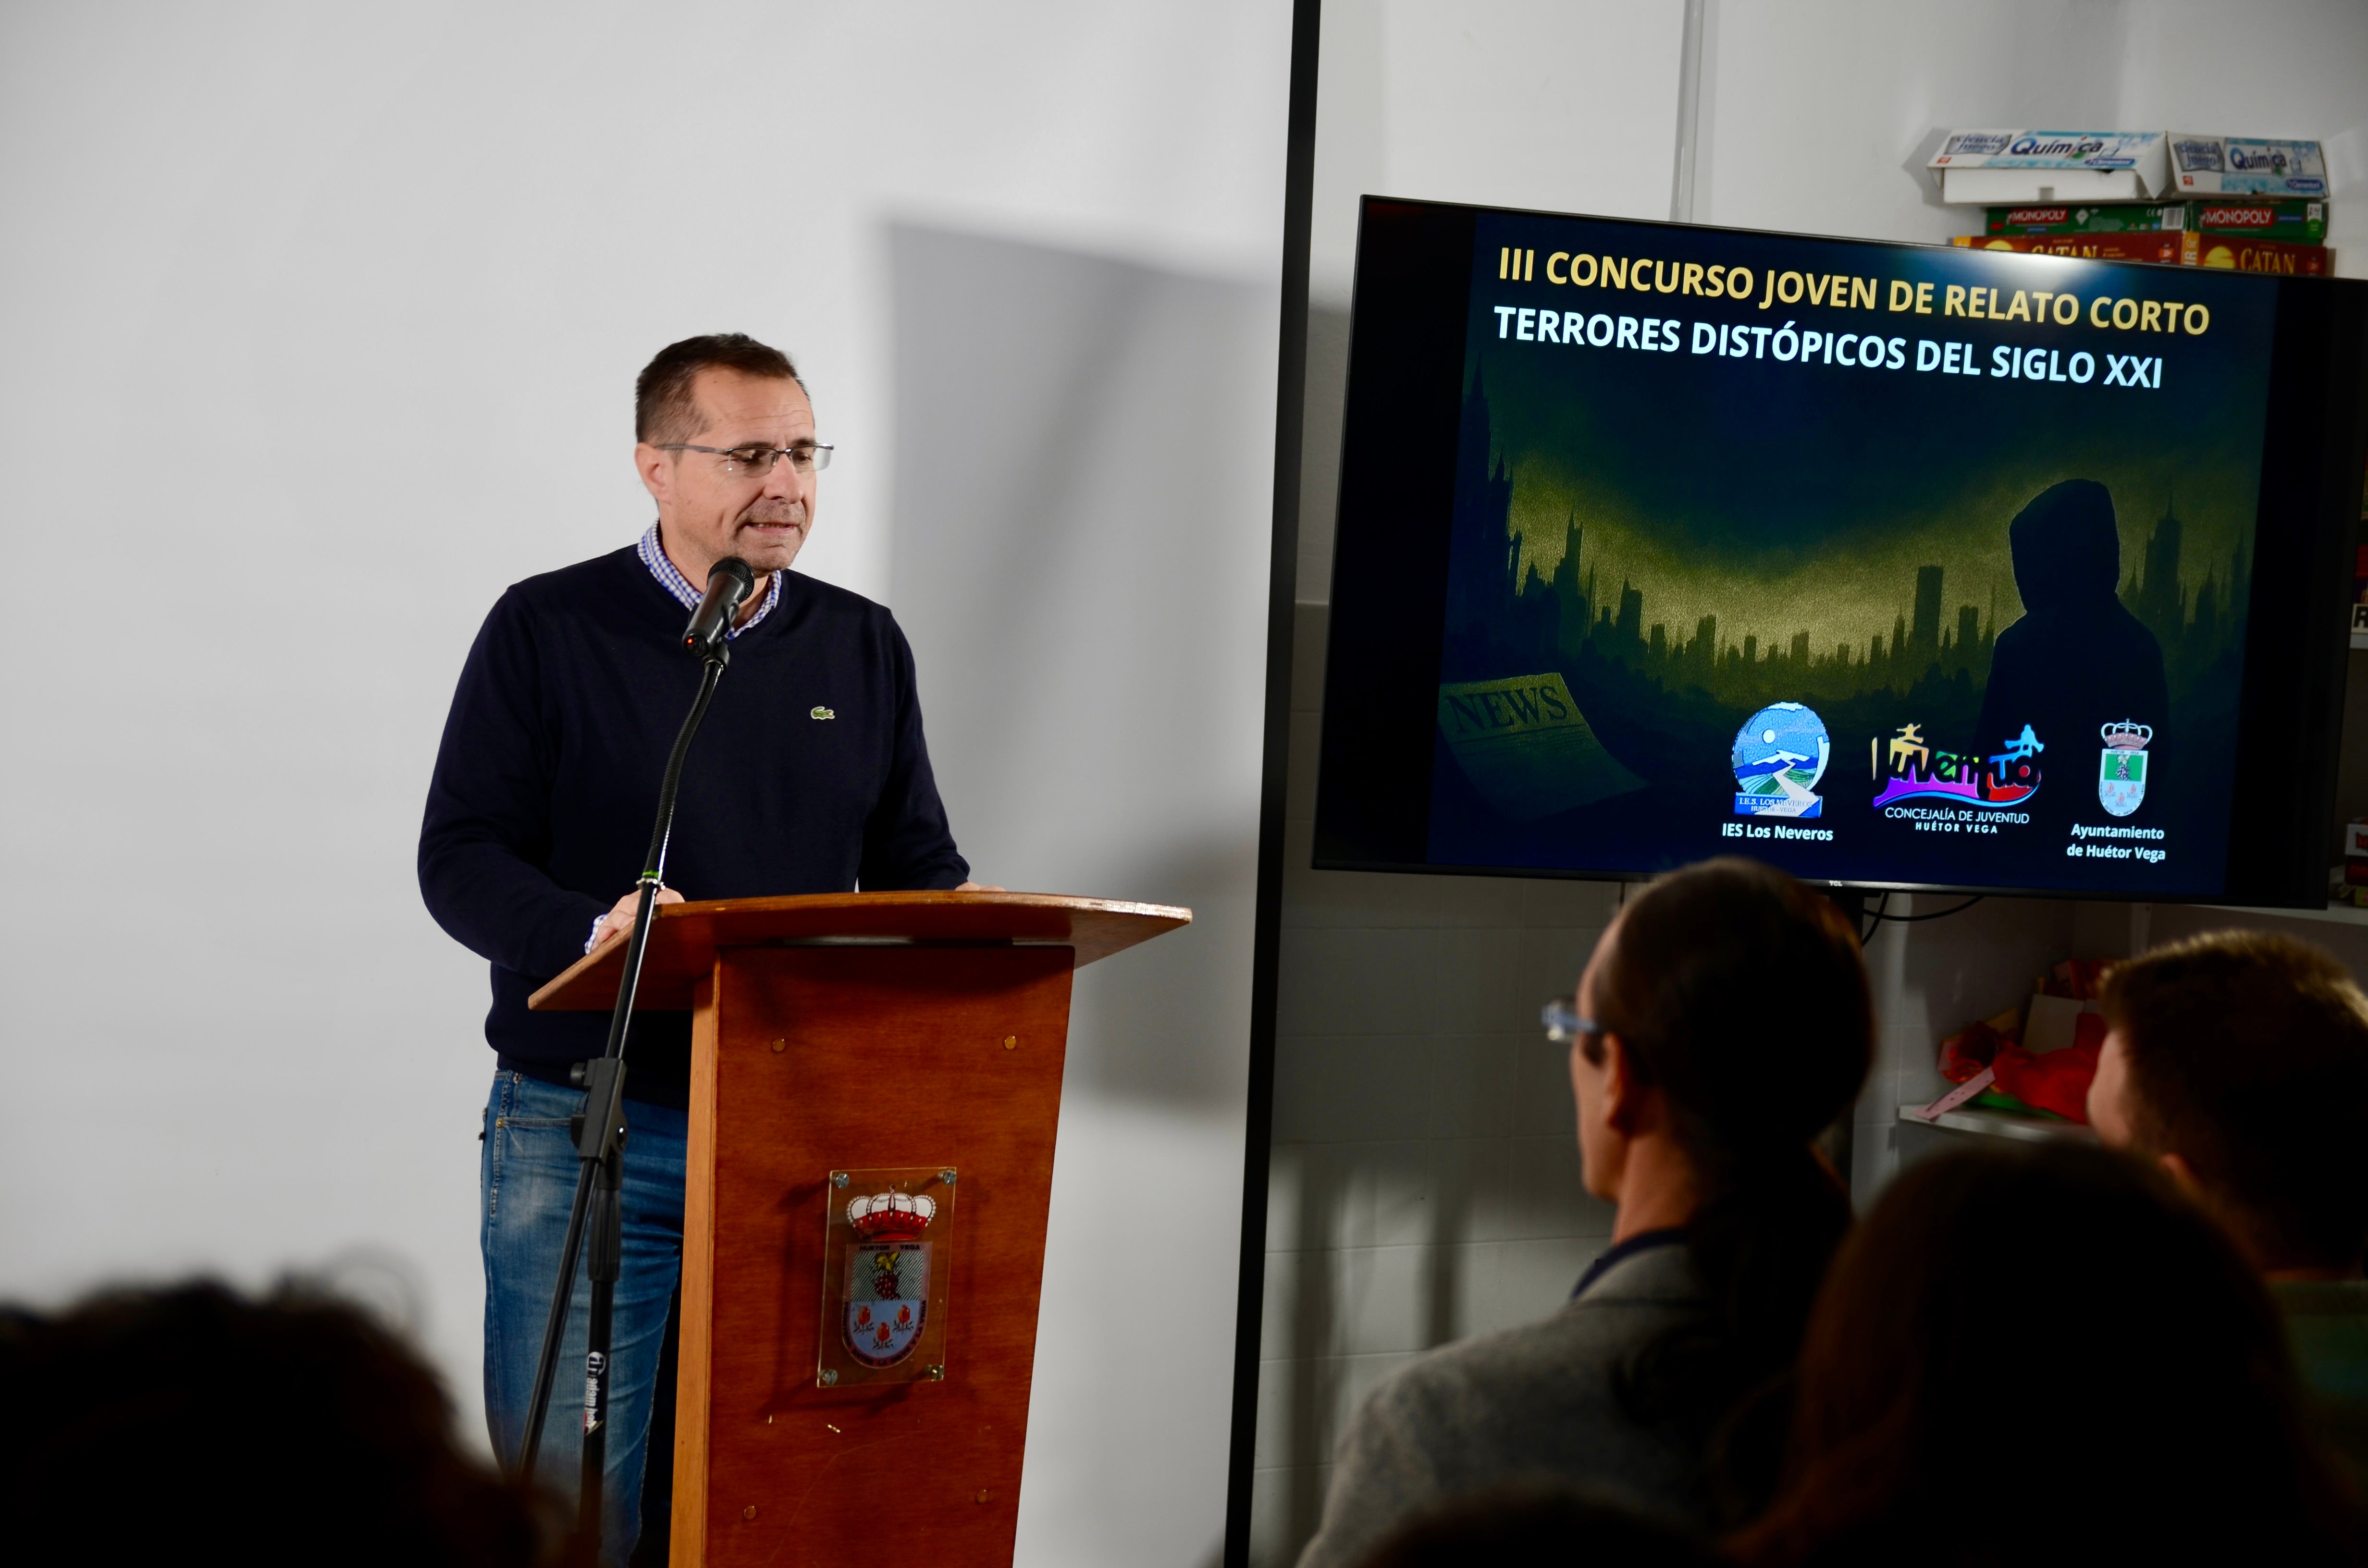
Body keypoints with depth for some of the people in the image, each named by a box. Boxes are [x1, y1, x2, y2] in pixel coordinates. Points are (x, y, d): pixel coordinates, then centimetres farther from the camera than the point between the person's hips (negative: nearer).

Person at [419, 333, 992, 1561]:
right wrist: (594, 932, -24)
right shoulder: (549, 631, 0)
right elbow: (459, 859, -5)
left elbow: (915, 865, 16)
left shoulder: (862, 647, 12)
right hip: (586, 1131, -3)